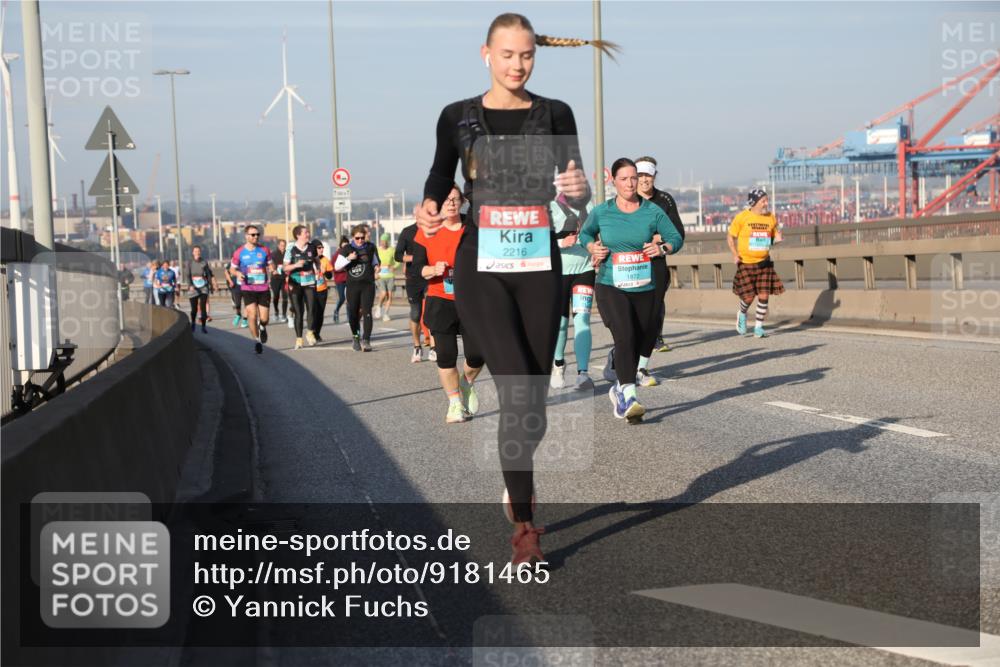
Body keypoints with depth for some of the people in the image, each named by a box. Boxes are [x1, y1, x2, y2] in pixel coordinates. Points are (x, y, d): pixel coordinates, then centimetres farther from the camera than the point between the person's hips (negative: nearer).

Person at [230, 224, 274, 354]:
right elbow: (232, 268, 10)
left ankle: (262, 327, 37)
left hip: (263, 288, 1)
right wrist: (237, 273, -12)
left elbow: (270, 265, 14)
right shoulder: (239, 252, 0)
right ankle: (257, 341, 2)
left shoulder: (264, 250, 4)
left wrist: (272, 270, -9)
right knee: (252, 316, -14)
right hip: (248, 288, -1)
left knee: (264, 318, 0)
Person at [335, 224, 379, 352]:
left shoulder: (370, 247, 5)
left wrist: (376, 266, 1)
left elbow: (375, 260, 23)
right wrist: (348, 258, -16)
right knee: (353, 314, 7)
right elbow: (337, 266, -1)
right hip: (352, 285, 1)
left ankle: (366, 340, -18)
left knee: (366, 312, -13)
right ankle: (356, 337, 28)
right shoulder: (347, 249, 1)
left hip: (368, 285, 0)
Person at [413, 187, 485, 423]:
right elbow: (417, 267, -2)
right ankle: (455, 403, 15)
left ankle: (466, 383, 28)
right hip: (441, 302, -1)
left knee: (477, 355, -6)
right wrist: (434, 270, -19)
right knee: (446, 355, -2)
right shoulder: (427, 232, 0)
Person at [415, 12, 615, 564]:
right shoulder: (458, 117, 2)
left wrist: (579, 191, -17)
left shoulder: (555, 116, 5)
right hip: (482, 269, -2)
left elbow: (578, 201, 6)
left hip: (540, 268, 2)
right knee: (518, 393, -15)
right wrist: (428, 206, -9)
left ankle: (518, 487, 37)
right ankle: (524, 526, -8)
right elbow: (440, 177, 13)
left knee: (534, 397, 9)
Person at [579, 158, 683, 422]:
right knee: (625, 337, -23)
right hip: (611, 287, -2)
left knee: (639, 343, 10)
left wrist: (663, 247, -15)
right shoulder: (601, 212, 1)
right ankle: (628, 397, -25)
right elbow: (586, 233, 21)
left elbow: (676, 237, 6)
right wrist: (592, 247, 0)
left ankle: (618, 390, 34)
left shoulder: (652, 211, 1)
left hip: (644, 289, 2)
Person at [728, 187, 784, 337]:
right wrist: (735, 254, -9)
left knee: (764, 296, -3)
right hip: (746, 263, -3)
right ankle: (742, 314, 32)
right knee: (748, 296, -2)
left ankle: (758, 327, 11)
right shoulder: (742, 217, -7)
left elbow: (775, 235, 15)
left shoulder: (771, 217, 3)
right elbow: (730, 237, 2)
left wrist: (777, 239, -9)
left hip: (764, 263, 3)